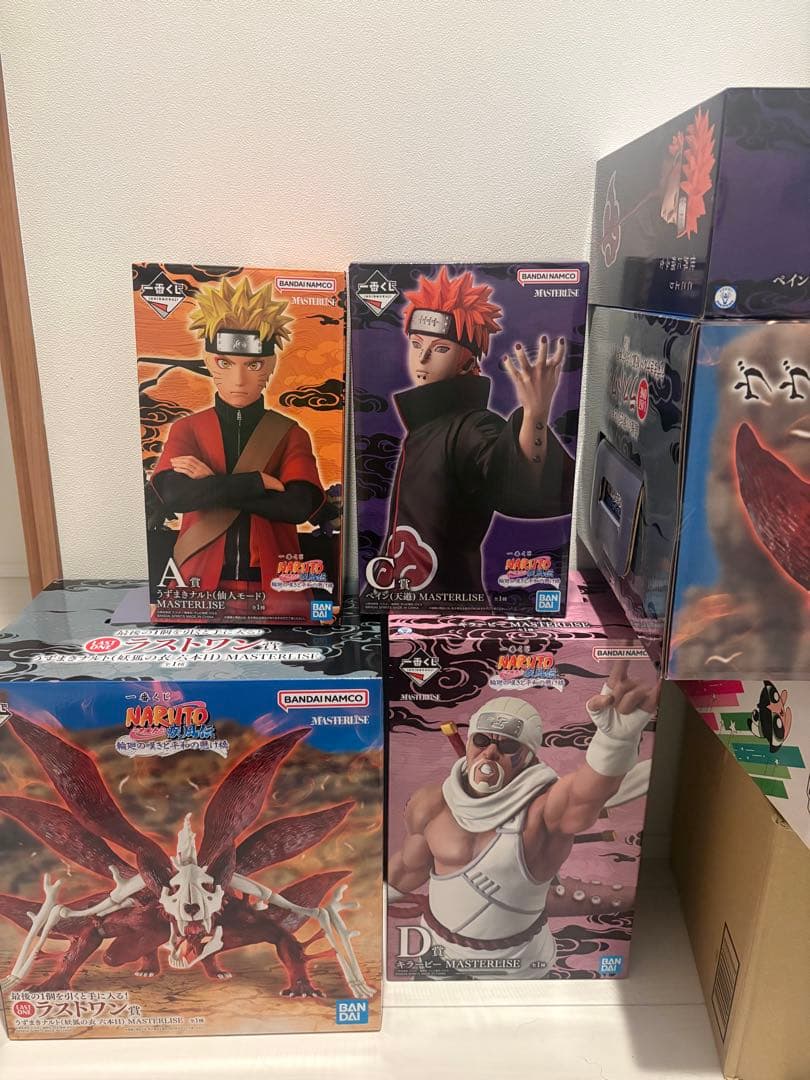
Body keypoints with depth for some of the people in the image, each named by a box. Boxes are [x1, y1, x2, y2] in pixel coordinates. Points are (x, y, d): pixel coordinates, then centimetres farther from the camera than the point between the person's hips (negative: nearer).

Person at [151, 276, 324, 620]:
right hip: (199, 579, 1)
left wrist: (211, 486, -14)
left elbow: (298, 506, -16)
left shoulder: (290, 434, 0)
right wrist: (257, 481, -18)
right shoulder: (187, 428, 3)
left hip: (271, 583, -1)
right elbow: (174, 495, -15)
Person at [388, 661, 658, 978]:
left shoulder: (546, 808, -29)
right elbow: (411, 865, 3)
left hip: (514, 964, -2)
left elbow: (591, 789, -52)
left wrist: (620, 733, -72)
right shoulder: (431, 804, -16)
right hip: (438, 949, 3)